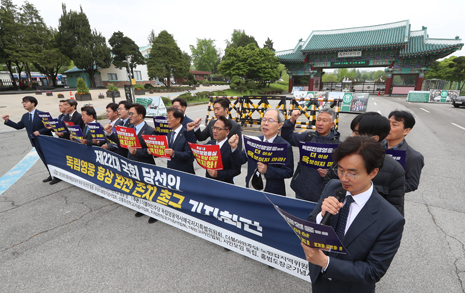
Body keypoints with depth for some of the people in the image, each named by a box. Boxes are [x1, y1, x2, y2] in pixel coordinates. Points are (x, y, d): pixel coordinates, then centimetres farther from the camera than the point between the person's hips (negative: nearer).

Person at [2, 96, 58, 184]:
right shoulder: (25, 116, 10)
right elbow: (18, 126, 16)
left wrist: (40, 132, -22)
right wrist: (7, 121, 6)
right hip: (36, 143, 8)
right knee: (45, 160, 15)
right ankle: (51, 175, 27)